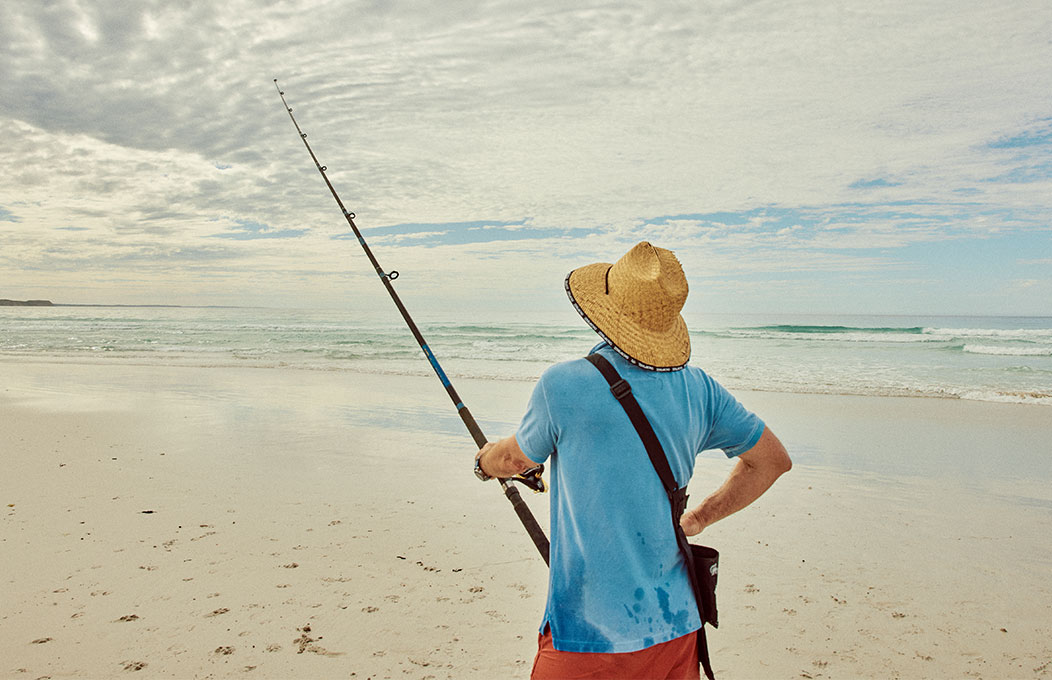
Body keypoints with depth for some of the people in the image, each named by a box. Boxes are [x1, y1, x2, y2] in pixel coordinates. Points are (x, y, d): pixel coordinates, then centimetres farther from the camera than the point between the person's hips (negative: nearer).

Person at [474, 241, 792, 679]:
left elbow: (514, 460, 3)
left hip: (590, 633, -4)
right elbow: (773, 460, 11)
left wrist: (483, 461, 26)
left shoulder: (562, 385, -15)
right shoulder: (699, 389, -2)